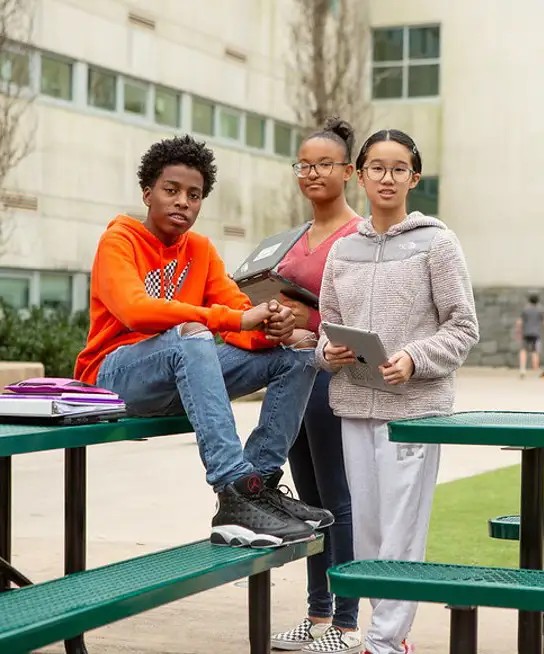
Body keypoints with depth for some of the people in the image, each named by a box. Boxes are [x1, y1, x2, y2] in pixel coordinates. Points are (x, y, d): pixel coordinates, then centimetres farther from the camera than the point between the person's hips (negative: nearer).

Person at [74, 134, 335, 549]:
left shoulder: (200, 249, 11)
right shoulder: (119, 241, -7)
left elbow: (240, 313, 1)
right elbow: (136, 310, -27)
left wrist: (270, 328, -25)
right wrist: (236, 319, -31)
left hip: (181, 378, 7)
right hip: (118, 374, -7)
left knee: (297, 356, -6)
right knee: (191, 336, -38)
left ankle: (259, 482, -18)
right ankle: (234, 491, -45)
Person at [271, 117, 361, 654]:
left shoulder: (359, 235, -10)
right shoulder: (301, 238, 16)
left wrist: (313, 325, -23)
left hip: (332, 373, -8)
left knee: (338, 503, -3)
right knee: (311, 503, 13)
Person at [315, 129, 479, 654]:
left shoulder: (436, 243, 0)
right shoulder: (343, 251, 12)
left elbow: (463, 327, -2)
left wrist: (414, 359, -17)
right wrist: (329, 353, -3)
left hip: (415, 404, -5)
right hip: (354, 405, 5)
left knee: (401, 527, -7)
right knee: (365, 525, 9)